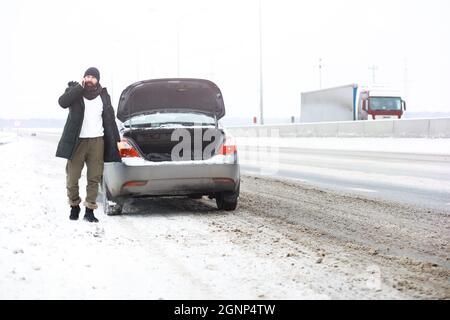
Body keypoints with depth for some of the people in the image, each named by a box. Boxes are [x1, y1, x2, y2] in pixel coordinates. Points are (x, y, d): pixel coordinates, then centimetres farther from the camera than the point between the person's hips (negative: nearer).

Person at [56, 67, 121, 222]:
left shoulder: (103, 95, 12)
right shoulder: (75, 90, 3)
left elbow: (110, 119, 17)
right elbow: (63, 102, -17)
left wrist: (116, 138, 13)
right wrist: (79, 86, -17)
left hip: (97, 141, 2)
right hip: (77, 141, -2)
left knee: (94, 178, 0)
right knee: (72, 177, 1)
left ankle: (90, 210, 6)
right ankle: (74, 206, 20)